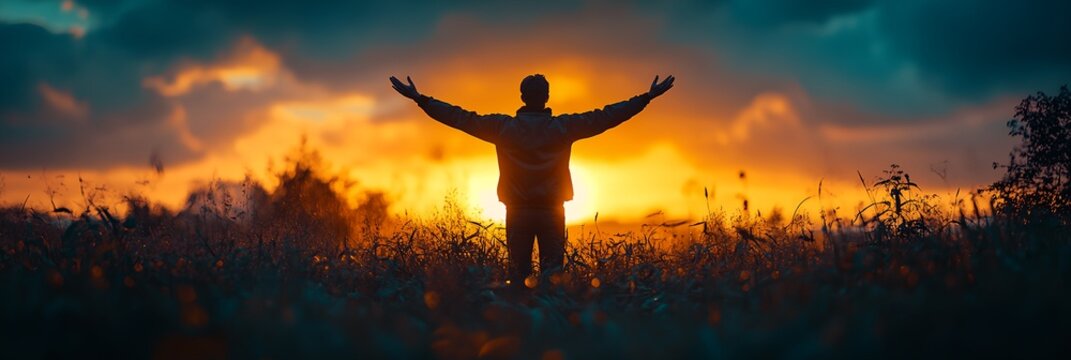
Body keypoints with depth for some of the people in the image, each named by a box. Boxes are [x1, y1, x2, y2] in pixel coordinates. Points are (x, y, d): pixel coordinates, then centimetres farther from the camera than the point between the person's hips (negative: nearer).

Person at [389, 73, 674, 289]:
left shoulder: (504, 127, -5)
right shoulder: (563, 128, -5)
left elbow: (461, 118, -4)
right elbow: (606, 117, -2)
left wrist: (420, 98, 2)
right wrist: (647, 97, 3)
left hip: (517, 212, 0)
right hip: (552, 211, 0)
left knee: (519, 272, 6)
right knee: (552, 272, 4)